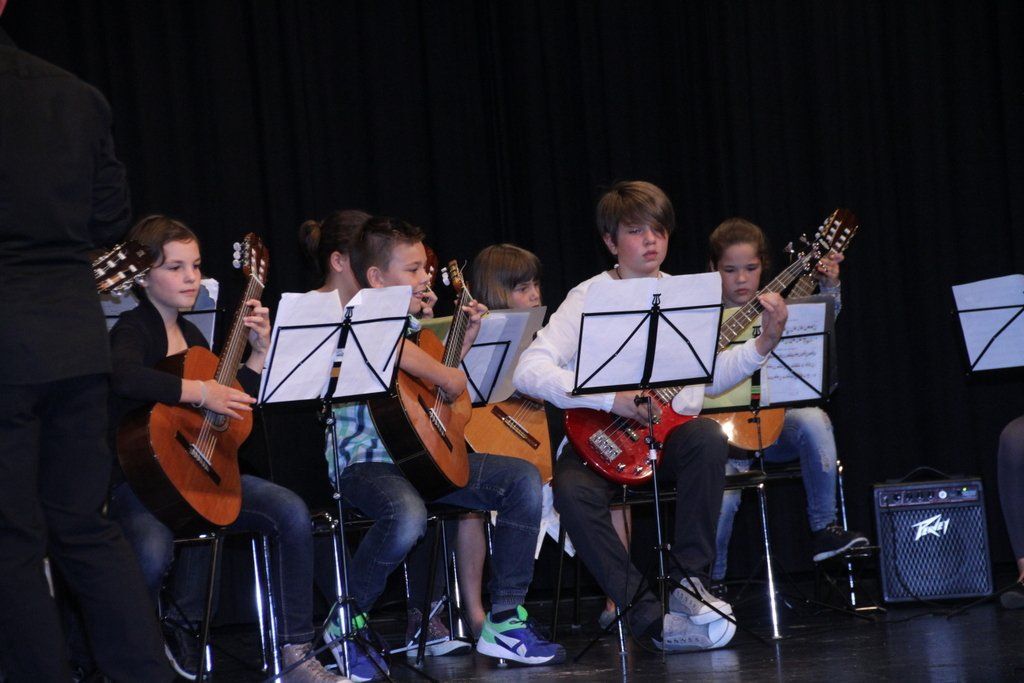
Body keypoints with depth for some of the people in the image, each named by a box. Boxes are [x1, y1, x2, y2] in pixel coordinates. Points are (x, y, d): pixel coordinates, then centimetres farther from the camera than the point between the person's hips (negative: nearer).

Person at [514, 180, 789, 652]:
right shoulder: (588, 299, -4)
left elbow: (710, 377, 13)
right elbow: (529, 371, -15)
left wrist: (764, 343, -1)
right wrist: (612, 400, -23)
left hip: (670, 431, 3)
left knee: (708, 439, -31)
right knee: (572, 489, -34)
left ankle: (686, 580, -18)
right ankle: (649, 616, -30)